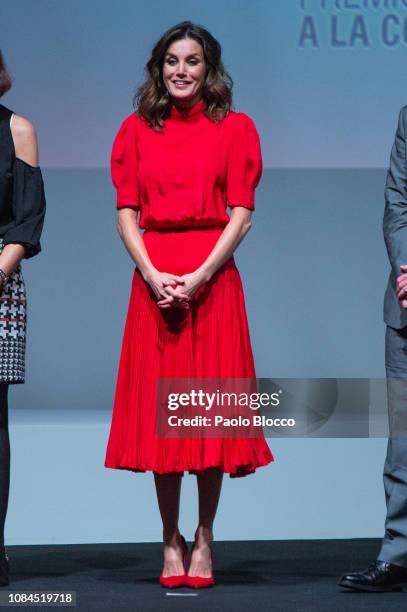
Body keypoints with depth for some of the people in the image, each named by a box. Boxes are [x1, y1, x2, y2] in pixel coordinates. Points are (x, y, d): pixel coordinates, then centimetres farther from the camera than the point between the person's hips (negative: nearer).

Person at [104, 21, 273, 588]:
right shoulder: (137, 130, 12)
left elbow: (241, 213, -1)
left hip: (213, 275, -2)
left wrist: (199, 276, -13)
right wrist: (153, 274, -10)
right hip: (154, 277, 2)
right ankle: (171, 541, 10)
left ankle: (204, 540, 9)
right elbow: (126, 212, 6)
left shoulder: (234, 128, 7)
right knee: (159, 407, 1)